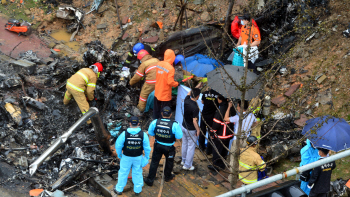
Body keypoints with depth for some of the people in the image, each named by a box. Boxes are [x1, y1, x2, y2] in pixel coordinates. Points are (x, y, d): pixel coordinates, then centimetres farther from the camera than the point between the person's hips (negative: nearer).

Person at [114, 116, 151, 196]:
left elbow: (118, 145, -11)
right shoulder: (143, 135, -17)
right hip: (138, 158, 1)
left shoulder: (124, 134, -20)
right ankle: (137, 190, 32)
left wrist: (119, 154, 7)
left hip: (126, 157, -1)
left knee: (123, 173, 16)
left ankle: (119, 189, 31)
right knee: (137, 173, 19)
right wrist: (147, 157, 7)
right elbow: (147, 148, -9)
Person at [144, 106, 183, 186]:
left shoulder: (155, 122, -16)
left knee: (154, 162, 15)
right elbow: (179, 136, -17)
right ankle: (167, 176, 46)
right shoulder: (174, 125, -24)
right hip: (169, 148, -1)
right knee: (169, 162, 25)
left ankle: (150, 180, 22)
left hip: (158, 146, 1)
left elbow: (150, 133, -2)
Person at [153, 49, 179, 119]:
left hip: (157, 92, 7)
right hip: (165, 95, -7)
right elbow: (170, 82, -24)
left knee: (156, 108, 22)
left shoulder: (159, 64, -5)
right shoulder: (171, 68, -25)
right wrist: (177, 84, -8)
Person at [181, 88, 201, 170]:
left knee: (185, 144, 24)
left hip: (184, 126, 7)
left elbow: (189, 92, 11)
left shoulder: (186, 100, -12)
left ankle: (184, 160, 40)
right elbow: (194, 121, -26)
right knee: (191, 147, 7)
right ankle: (187, 165, 15)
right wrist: (198, 130, -12)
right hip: (191, 130, -7)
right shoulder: (195, 108, -31)